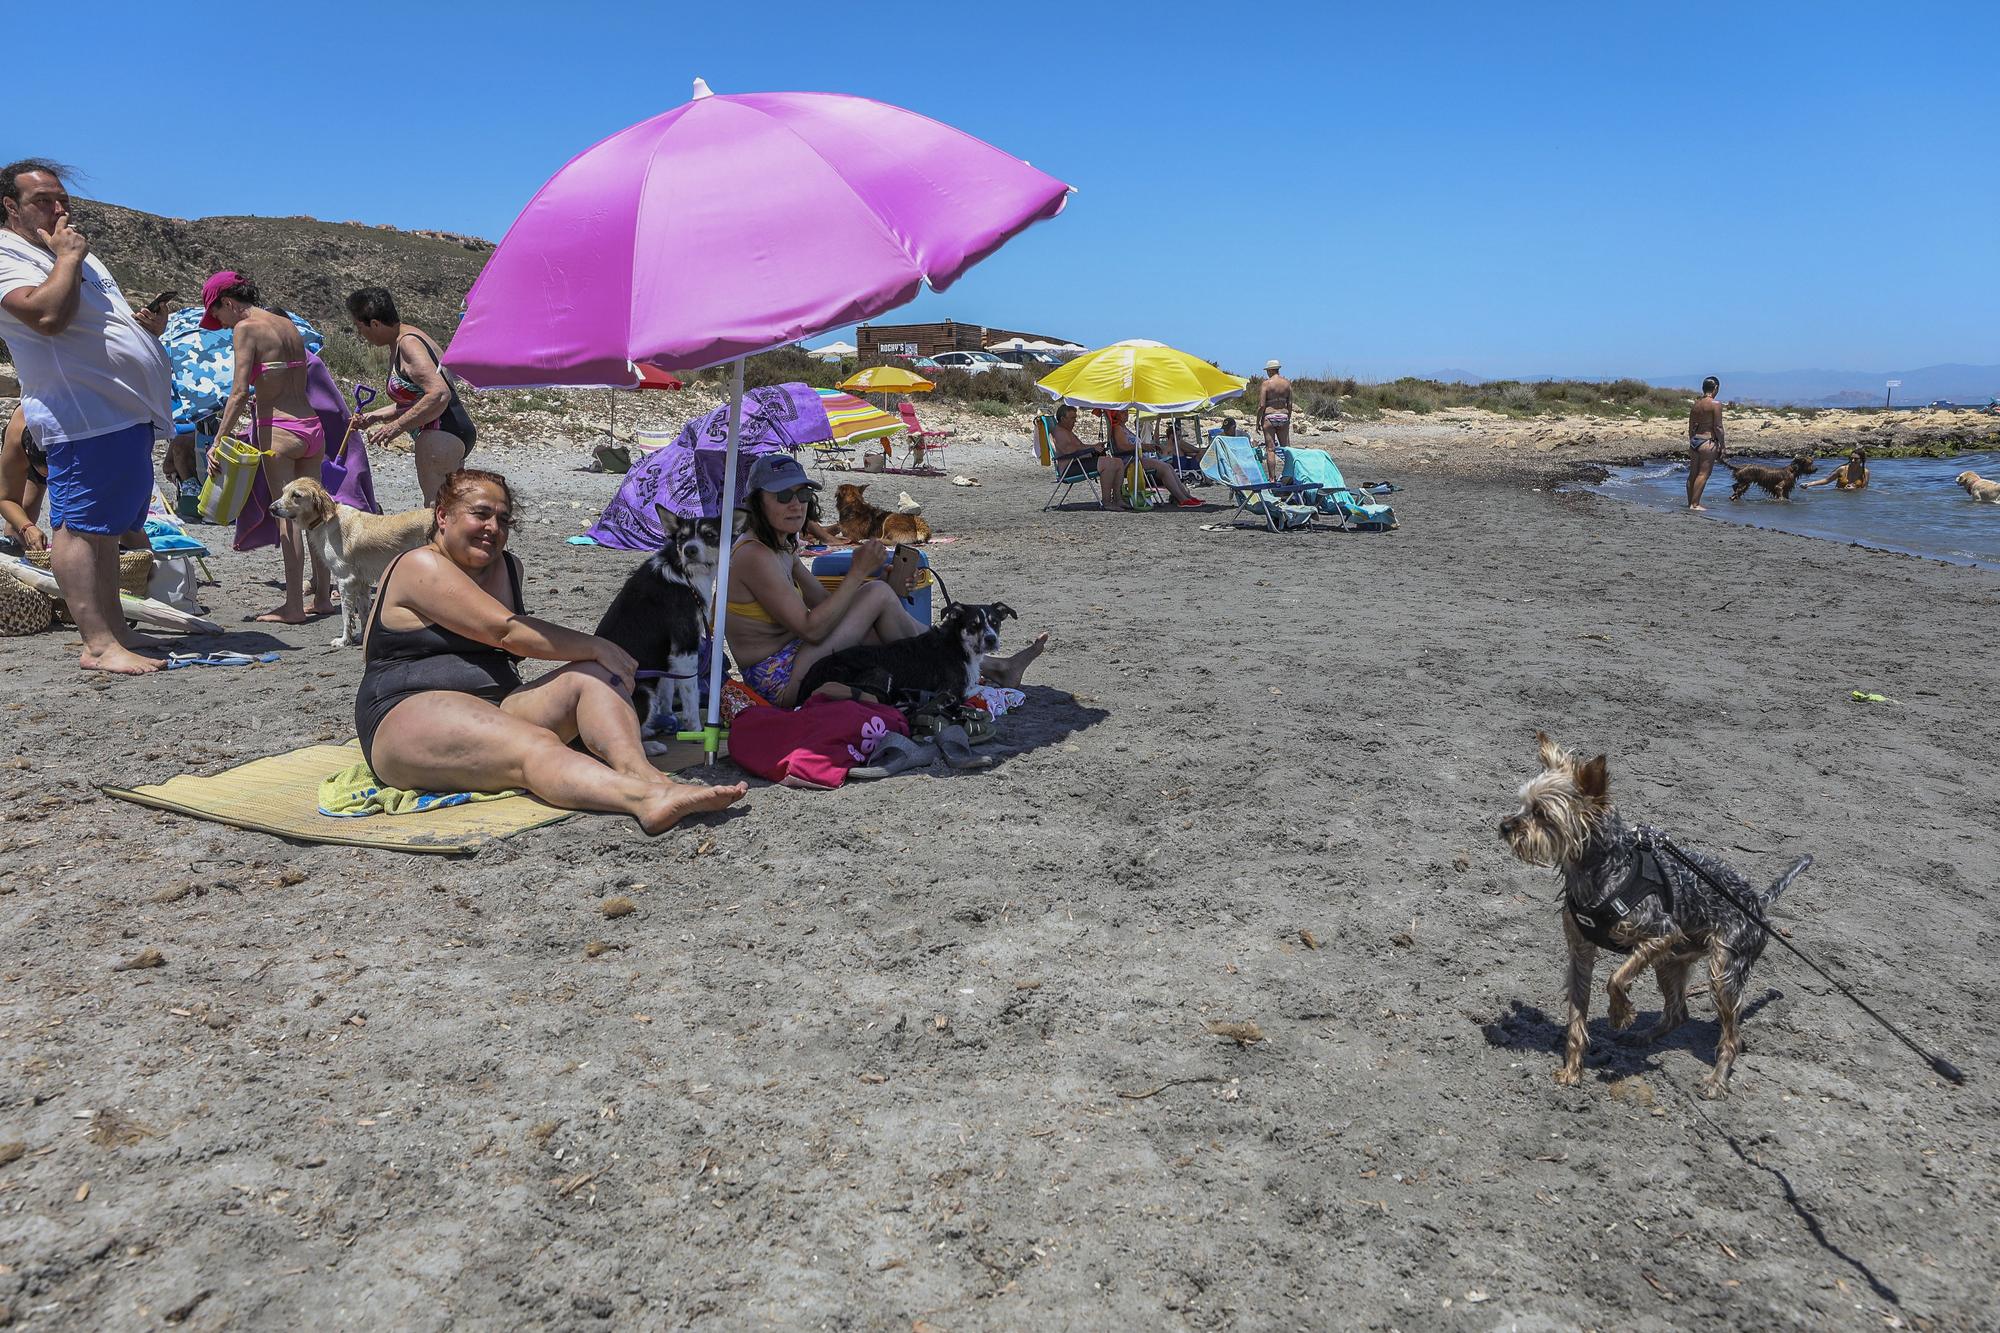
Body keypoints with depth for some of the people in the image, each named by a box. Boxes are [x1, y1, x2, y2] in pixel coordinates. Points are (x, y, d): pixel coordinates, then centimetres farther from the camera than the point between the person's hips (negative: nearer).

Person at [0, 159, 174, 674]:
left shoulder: (72, 250, 24)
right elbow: (48, 315, -23)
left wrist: (145, 316, 18)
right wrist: (67, 258, -11)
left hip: (130, 412, 10)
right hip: (85, 417, -9)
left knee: (105, 527, 12)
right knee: (80, 526, -10)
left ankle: (114, 630, 16)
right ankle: (98, 645, -13)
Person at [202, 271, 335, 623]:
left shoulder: (246, 327, -6)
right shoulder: (288, 325, 15)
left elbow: (240, 392, -13)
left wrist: (218, 442, -12)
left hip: (278, 430, -7)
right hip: (312, 427, 7)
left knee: (287, 515, -5)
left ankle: (294, 606, -3)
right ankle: (323, 596, 16)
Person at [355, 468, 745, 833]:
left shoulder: (507, 568, 19)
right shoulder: (422, 567, -7)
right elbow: (508, 632, -15)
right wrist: (596, 646, -14)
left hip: (495, 708, 8)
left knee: (596, 675, -14)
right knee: (536, 746, -35)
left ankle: (643, 775, -44)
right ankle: (646, 799, -63)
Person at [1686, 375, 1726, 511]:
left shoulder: (1695, 404, 10)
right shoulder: (1715, 404, -10)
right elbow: (1718, 427, -12)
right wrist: (1721, 445, -5)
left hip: (1694, 440, 7)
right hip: (1708, 441, -7)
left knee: (1693, 473, 11)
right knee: (1703, 474, -5)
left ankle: (1691, 503, 18)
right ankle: (1694, 505, -8)